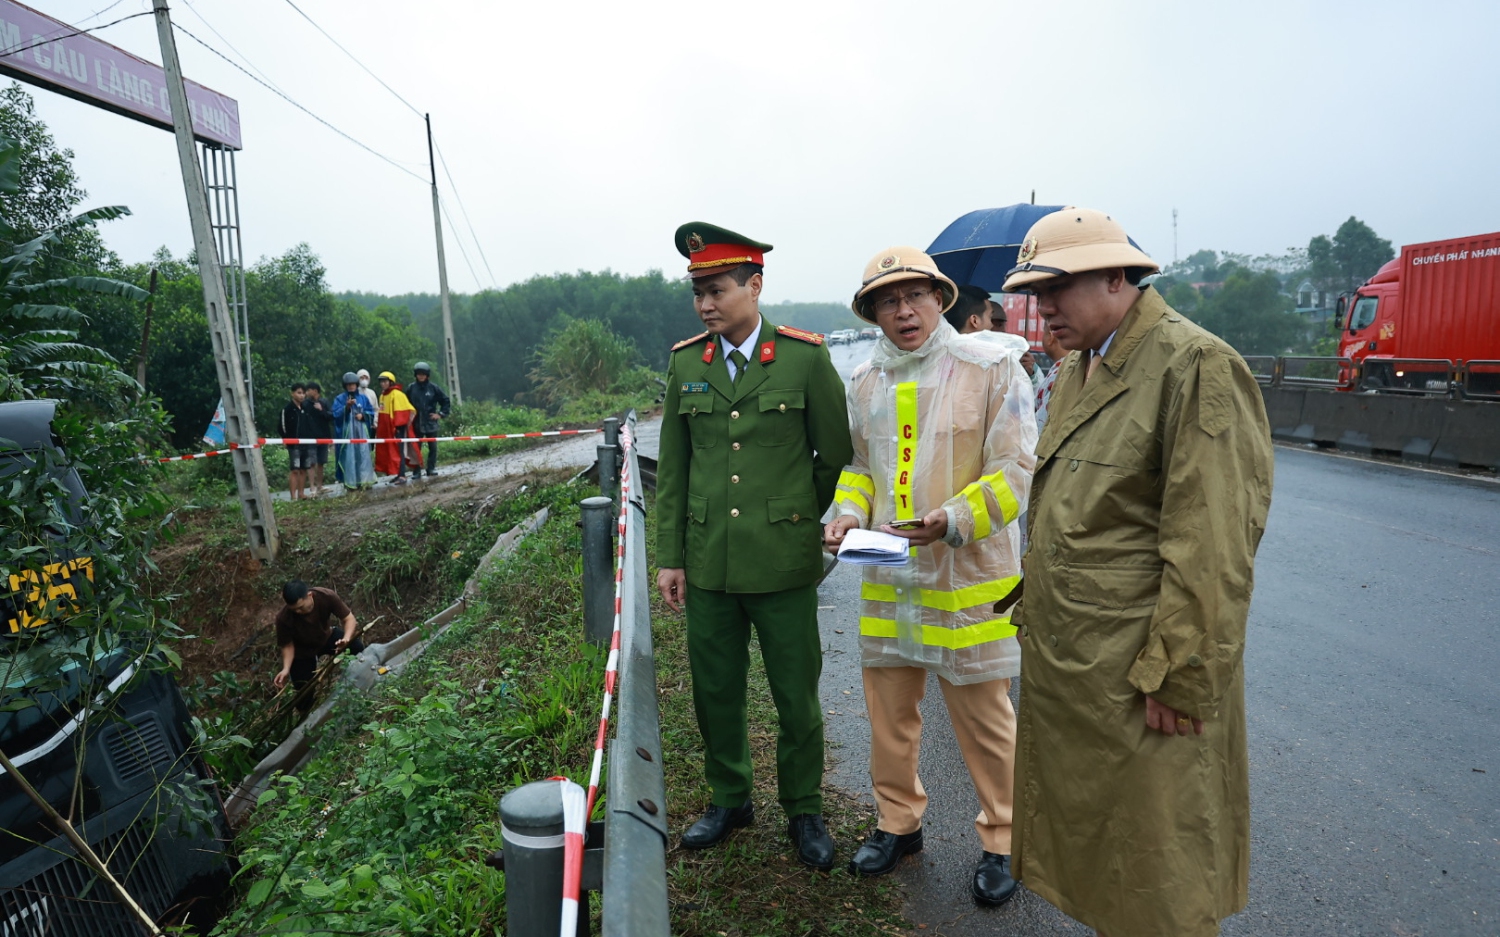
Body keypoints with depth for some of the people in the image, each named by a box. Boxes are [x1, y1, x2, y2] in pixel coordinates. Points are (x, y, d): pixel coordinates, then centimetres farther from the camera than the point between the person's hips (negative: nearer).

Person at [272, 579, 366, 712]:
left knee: (358, 648, -26)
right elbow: (287, 645, -18)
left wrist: (346, 638, -44)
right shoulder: (283, 618, -34)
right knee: (304, 700, -5)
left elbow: (349, 618, -25)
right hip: (303, 651, -2)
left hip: (326, 637, 2)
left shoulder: (326, 596, -33)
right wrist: (286, 669, -32)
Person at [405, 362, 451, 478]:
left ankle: (431, 468, 15)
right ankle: (416, 471, 6)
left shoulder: (433, 388, -1)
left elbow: (445, 401, 7)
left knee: (433, 447, 4)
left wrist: (441, 414, 2)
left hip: (431, 423, 0)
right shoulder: (411, 388, 0)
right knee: (416, 448, 2)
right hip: (416, 424, 0)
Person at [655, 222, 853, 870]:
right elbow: (672, 468, 7)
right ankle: (729, 799, 37)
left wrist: (803, 525, 7)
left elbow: (835, 456, 2)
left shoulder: (805, 357, -6)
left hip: (783, 563, -3)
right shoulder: (684, 362, 4)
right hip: (708, 565, 3)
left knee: (797, 695, 10)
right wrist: (670, 556, 5)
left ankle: (804, 810, 32)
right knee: (715, 691, 15)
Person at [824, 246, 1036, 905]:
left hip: (969, 578, -4)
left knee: (984, 719, 8)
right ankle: (898, 822, 36)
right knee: (889, 708, 15)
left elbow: (1016, 470, -11)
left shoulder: (992, 369, -8)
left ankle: (1001, 842, 30)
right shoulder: (865, 381, 8)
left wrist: (953, 518, -25)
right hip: (887, 577, 5)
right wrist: (850, 513, -1)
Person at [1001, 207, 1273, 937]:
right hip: (1065, 660, 8)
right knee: (1084, 840, 22)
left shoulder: (1195, 365, -16)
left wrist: (1177, 679, -18)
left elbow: (1212, 545, -20)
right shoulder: (1076, 368, 11)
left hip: (1138, 680, -8)